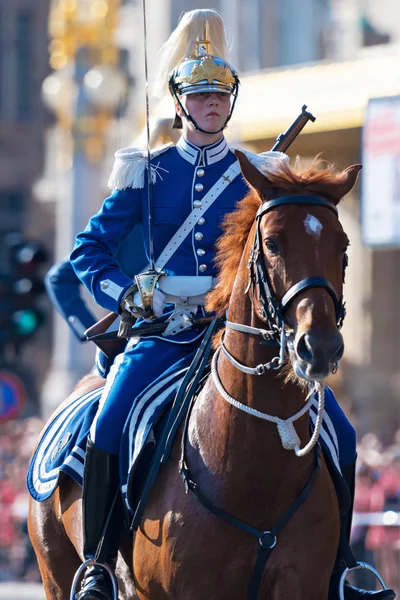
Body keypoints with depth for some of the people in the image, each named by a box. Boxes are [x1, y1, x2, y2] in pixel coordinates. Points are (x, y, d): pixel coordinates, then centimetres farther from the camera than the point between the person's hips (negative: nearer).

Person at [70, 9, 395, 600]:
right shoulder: (147, 172, 8)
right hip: (166, 330, -1)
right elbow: (90, 250, 9)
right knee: (107, 427, -28)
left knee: (338, 435, -12)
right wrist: (129, 294, -7)